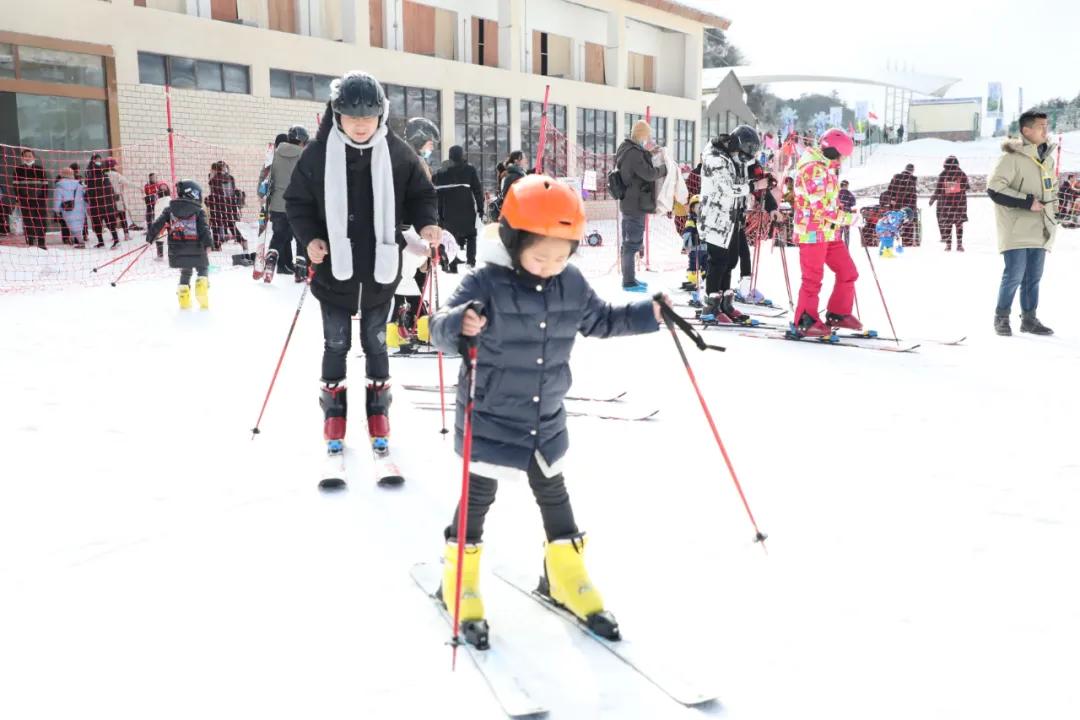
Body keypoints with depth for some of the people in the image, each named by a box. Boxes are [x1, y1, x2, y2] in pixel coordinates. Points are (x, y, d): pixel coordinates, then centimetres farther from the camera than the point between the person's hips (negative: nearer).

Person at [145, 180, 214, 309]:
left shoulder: (170, 209, 9)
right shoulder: (199, 211, 0)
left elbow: (158, 224, 6)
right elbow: (204, 228, -13)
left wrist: (150, 236, 15)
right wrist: (208, 243, -19)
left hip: (177, 250, 4)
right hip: (196, 249, -4)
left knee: (185, 272, 21)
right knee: (203, 269, 14)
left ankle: (184, 299, 13)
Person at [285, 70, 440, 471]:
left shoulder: (398, 153, -6)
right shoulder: (318, 153, -9)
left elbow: (420, 194, 5)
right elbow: (297, 201, 0)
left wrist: (426, 223, -14)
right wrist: (309, 238, -15)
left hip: (380, 270, 1)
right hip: (334, 269, 0)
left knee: (376, 345, 14)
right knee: (336, 345, 12)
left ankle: (378, 411, 30)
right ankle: (334, 413, 29)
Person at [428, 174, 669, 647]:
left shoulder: (572, 284, -3)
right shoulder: (486, 284, -21)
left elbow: (600, 321, 13)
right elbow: (441, 329, -29)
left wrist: (649, 314, 2)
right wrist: (459, 324, -51)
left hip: (546, 421, 5)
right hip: (489, 420, -5)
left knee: (553, 494, 19)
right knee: (478, 496, 8)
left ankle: (566, 578, 38)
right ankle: (460, 582, 29)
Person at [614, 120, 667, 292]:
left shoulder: (626, 149, 10)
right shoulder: (633, 153, -21)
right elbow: (649, 173, -23)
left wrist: (648, 154, 11)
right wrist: (665, 167, -7)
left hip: (629, 203, 10)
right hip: (636, 205, -10)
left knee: (630, 242, 17)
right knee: (633, 243, -4)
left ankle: (629, 278, 26)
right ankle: (629, 282, 1)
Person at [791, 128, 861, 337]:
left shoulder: (825, 168, 15)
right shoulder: (814, 169, -17)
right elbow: (821, 207, -22)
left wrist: (842, 199, 8)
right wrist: (849, 218, -15)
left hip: (829, 232, 10)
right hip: (813, 232, -10)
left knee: (848, 273, 10)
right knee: (813, 279, -2)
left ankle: (838, 314, 21)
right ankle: (805, 322, 8)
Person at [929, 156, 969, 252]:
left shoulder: (942, 175, -5)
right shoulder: (962, 174, -4)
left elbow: (938, 190, -3)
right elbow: (967, 187, 4)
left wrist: (933, 198, 13)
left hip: (946, 202, 0)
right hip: (960, 202, 0)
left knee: (947, 223, 7)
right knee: (959, 223, 7)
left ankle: (948, 244, 6)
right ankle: (959, 244, 5)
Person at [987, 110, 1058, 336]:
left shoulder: (1047, 158, 14)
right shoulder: (1012, 157, -12)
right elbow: (994, 188, -19)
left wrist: (1050, 203, 12)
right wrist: (1027, 201, -19)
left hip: (1039, 229, 7)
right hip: (1016, 230, -7)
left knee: (1034, 276, 10)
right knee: (1014, 275, -9)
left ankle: (1029, 318, 20)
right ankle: (1001, 317, 7)